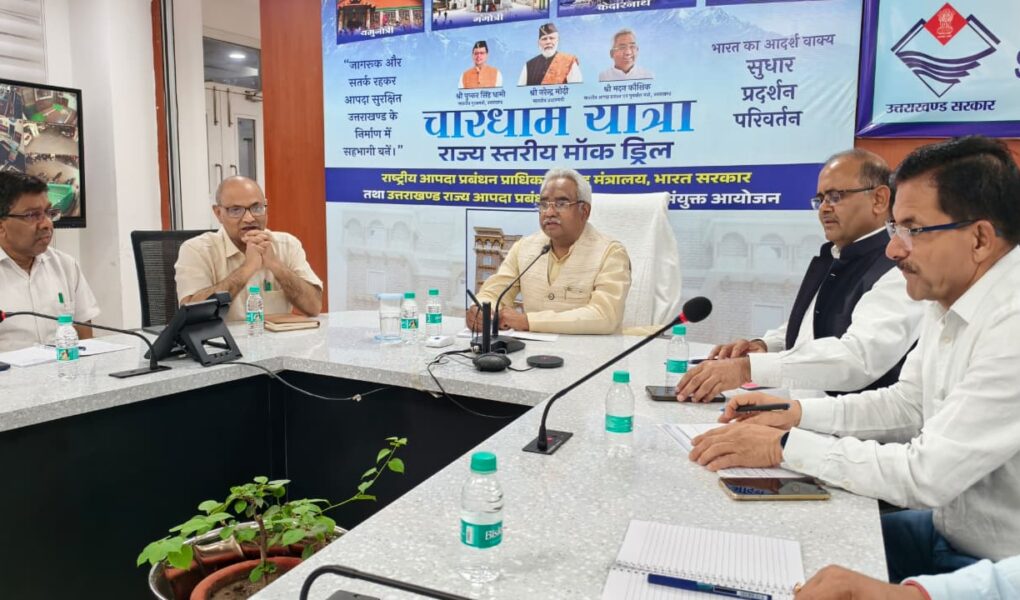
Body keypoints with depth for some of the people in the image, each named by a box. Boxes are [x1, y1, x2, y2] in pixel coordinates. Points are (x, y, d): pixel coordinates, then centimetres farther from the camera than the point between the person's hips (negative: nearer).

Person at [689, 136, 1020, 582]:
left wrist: (785, 445, -22)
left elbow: (926, 476, -29)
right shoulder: (948, 299, 1)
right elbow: (908, 403, 11)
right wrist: (797, 412, -2)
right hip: (946, 527, 7)